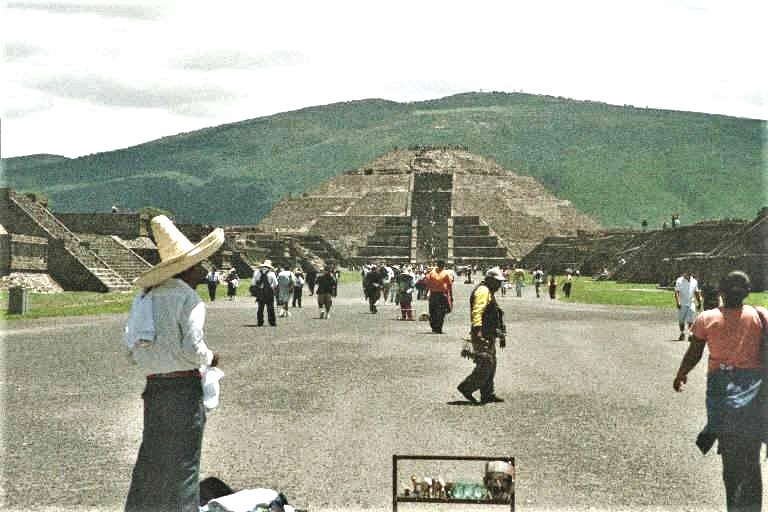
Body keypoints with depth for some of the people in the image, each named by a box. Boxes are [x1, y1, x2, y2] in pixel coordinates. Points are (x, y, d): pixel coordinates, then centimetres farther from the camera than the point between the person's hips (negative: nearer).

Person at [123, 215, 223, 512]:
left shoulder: (146, 296, 8)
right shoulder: (189, 298, -12)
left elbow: (130, 346, 8)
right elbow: (193, 348, -19)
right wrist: (210, 359, 0)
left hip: (153, 387, 6)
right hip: (184, 387, -6)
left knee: (152, 458, 18)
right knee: (183, 462, 4)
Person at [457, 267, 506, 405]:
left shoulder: (489, 292, 24)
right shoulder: (483, 291, -11)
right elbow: (477, 311, -24)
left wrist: (501, 336, 32)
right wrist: (477, 329, -34)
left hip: (489, 335, 11)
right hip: (483, 335, -11)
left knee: (491, 365, 11)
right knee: (485, 365, -12)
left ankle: (488, 394, 15)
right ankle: (466, 387, -5)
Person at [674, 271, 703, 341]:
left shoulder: (694, 281, 7)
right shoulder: (679, 281, -4)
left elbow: (696, 293, 17)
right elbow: (676, 292, -8)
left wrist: (699, 302, 13)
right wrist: (677, 302, -18)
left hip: (691, 303, 2)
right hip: (682, 304, -2)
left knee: (691, 320, -10)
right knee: (681, 320, 7)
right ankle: (682, 334, 21)